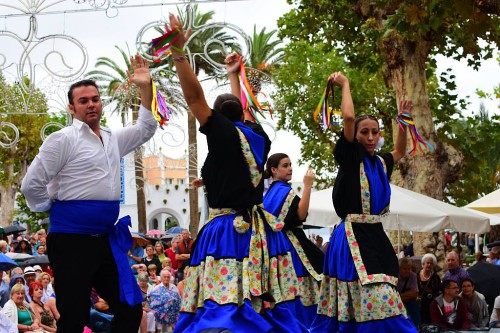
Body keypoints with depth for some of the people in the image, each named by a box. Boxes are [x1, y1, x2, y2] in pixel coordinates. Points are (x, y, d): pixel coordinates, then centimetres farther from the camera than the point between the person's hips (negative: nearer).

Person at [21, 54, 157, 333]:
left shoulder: (113, 139, 14)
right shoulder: (64, 139, -7)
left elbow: (146, 129, 22)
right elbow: (32, 185, -9)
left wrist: (146, 87, 10)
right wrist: (55, 210, 4)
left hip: (107, 240, 7)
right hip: (72, 242, -7)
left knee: (131, 311, 6)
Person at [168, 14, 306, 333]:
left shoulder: (224, 134, -6)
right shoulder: (258, 136, 11)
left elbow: (195, 96, -10)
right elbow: (239, 114, 31)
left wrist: (178, 51, -11)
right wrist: (234, 75, 45)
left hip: (227, 232, -7)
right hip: (262, 232, 7)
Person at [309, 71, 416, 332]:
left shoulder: (380, 162, 16)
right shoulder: (350, 156, -3)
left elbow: (399, 151, 40)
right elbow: (348, 117, -18)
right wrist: (345, 84, -4)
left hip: (376, 235, 7)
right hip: (353, 235, -7)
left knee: (358, 305, 5)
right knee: (376, 300, -18)